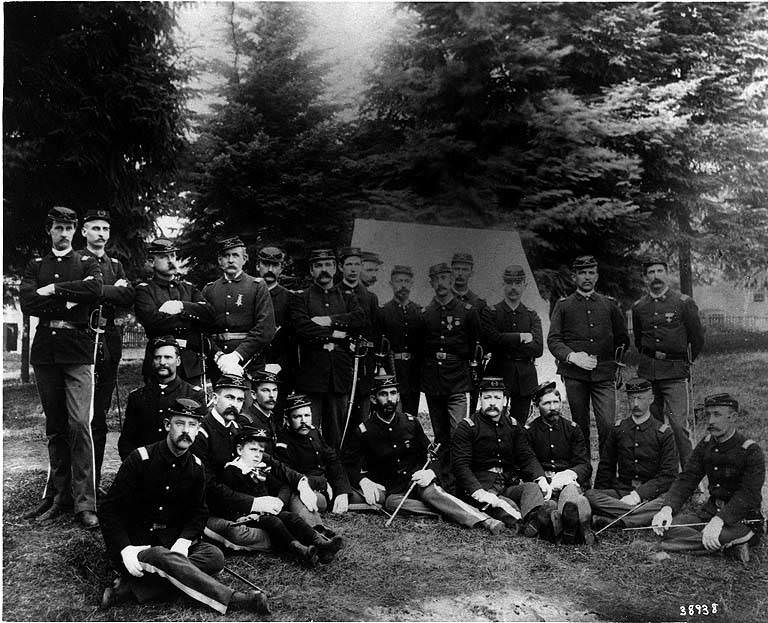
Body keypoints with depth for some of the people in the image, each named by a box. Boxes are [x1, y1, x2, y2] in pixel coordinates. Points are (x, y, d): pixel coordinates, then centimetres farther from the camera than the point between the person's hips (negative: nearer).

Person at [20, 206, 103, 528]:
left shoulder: (87, 263, 10)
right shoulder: (35, 266, 17)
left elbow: (94, 289, -13)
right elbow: (27, 302, -1)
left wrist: (54, 290, -8)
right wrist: (69, 301, -9)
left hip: (77, 352, -3)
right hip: (45, 352, 3)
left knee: (79, 423, -12)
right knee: (54, 427, 7)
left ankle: (85, 503, -11)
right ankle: (59, 495, 14)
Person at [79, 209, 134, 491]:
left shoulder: (115, 265, 20)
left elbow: (128, 298, 5)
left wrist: (99, 290, -6)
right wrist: (114, 290, -6)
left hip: (110, 343, 5)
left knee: (100, 412, 6)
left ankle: (94, 480, 11)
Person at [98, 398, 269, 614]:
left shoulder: (196, 468, 4)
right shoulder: (140, 459, -12)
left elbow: (198, 512, 8)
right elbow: (110, 509, -11)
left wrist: (183, 541, -13)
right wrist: (125, 549, -24)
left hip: (173, 539, 5)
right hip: (134, 541, -5)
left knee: (214, 556, -21)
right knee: (161, 557, -37)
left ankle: (133, 587, -27)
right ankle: (232, 600, -34)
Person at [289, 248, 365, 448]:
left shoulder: (347, 299, 17)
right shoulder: (299, 299, 7)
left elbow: (360, 318, -4)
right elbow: (302, 328, -10)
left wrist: (330, 321, -12)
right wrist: (334, 334, -8)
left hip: (341, 374, 3)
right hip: (311, 372, -3)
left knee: (337, 434, 8)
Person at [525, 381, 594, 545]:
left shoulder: (572, 428, 17)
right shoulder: (529, 431, 13)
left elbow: (585, 465, 10)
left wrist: (570, 474, -13)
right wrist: (543, 481, -15)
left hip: (570, 480, 1)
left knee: (570, 490, -38)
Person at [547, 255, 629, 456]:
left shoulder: (609, 304, 14)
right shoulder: (563, 305, 9)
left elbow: (623, 339, 20)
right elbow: (553, 340, 2)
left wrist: (617, 364, 8)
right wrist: (572, 356, -14)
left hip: (604, 375, 1)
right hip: (574, 375, -1)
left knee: (608, 426, -9)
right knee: (580, 427, 5)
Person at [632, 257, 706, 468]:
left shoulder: (683, 303, -2)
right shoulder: (639, 307, 9)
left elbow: (698, 338, 6)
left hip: (675, 373, -4)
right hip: (647, 373, 4)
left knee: (678, 425, -11)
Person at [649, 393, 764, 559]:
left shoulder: (751, 451, -13)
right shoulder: (706, 445, 6)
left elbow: (748, 495, -23)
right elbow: (686, 479, 0)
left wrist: (719, 520, -37)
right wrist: (668, 508, -20)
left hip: (743, 516, -7)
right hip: (710, 510, 7)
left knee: (723, 535, -42)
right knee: (665, 525, -18)